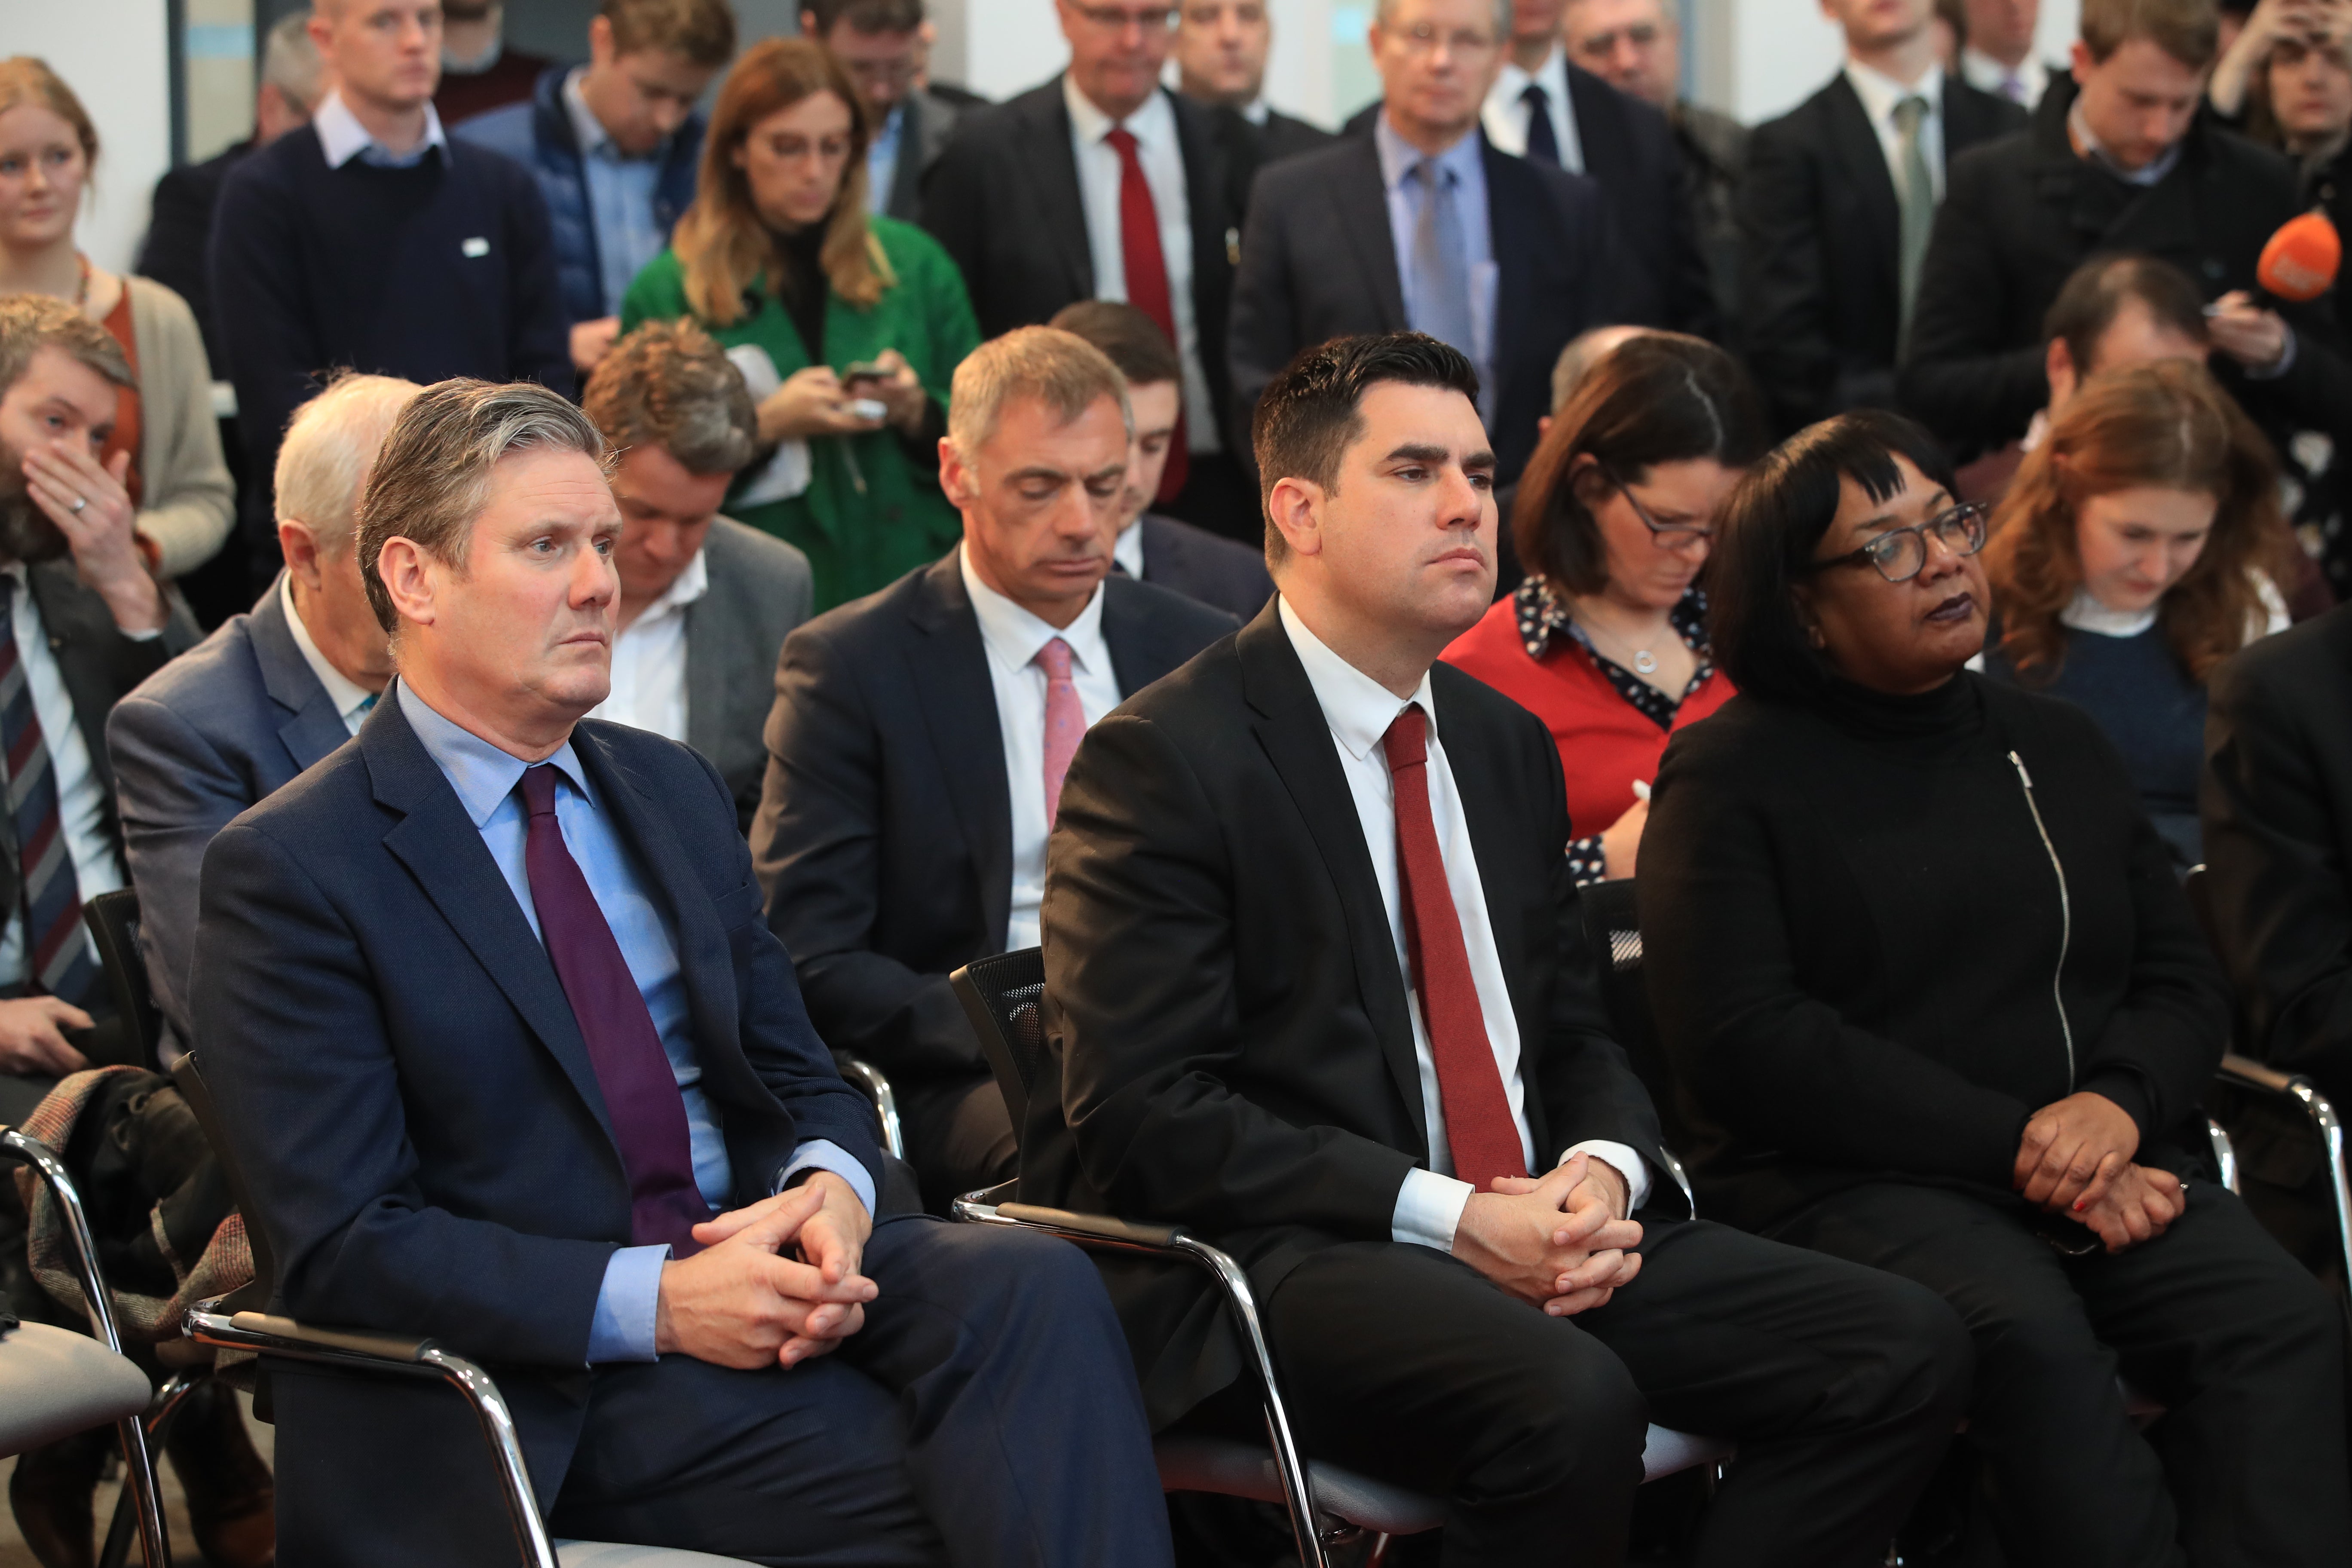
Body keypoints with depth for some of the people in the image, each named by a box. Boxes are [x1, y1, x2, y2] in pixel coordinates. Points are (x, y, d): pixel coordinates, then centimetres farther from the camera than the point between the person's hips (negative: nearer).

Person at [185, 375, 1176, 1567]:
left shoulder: (675, 791, 16)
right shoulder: (286, 870, -5)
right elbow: (341, 1243, -11)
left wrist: (831, 1190, -7)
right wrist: (654, 1302, -20)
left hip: (749, 1267, 6)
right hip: (545, 1400, -6)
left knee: (1034, 1284, -26)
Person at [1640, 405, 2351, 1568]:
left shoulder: (2060, 747, 21)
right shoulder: (1730, 774, 4)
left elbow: (2184, 979, 18)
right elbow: (1746, 1044, -7)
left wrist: (2118, 1104, -7)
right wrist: (2015, 1145, -12)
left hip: (2107, 1163, 5)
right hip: (1850, 1181, -5)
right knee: (2029, 1337, -36)